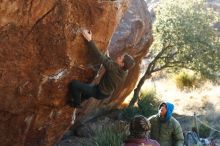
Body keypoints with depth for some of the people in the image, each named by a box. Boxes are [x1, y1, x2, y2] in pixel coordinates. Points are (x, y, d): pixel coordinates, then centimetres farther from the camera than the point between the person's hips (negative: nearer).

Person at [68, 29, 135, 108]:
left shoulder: (114, 68, -35)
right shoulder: (125, 72, -12)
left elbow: (100, 56, -39)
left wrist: (89, 40, -39)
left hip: (99, 93, -9)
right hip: (106, 93, 9)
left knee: (73, 84, -10)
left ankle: (76, 103, 10)